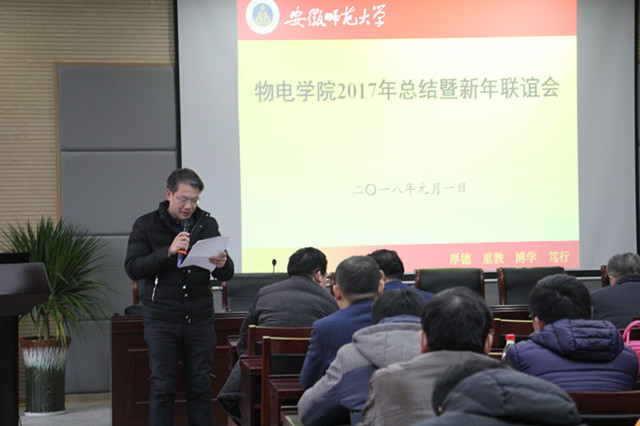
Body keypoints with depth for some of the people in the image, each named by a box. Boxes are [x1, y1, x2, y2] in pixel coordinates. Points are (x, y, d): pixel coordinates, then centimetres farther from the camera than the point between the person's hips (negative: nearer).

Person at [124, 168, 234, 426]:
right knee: (162, 387, -2)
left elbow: (227, 274, 7)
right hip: (161, 319, -2)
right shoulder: (146, 225, 1)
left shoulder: (207, 224, 8)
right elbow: (132, 268, -10)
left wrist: (221, 264, -17)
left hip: (200, 318, 2)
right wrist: (168, 252, -21)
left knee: (200, 385, 3)